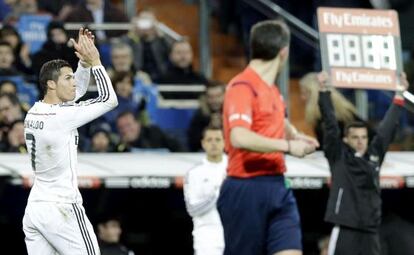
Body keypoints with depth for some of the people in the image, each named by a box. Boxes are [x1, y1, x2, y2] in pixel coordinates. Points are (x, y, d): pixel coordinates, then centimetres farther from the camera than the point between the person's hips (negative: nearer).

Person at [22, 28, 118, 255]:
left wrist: (84, 61, 9)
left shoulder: (34, 113, 8)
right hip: (62, 209, -8)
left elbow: (78, 90, 23)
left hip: (34, 208, 8)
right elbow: (110, 100, -11)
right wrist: (95, 62, -5)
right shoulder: (60, 117, -16)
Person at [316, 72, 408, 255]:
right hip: (345, 228, -5)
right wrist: (324, 91, -11)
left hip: (370, 230, 5)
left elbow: (387, 128, 21)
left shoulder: (374, 155, 15)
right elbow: (330, 125, -3)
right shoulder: (338, 156, 3)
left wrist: (399, 96, 24)